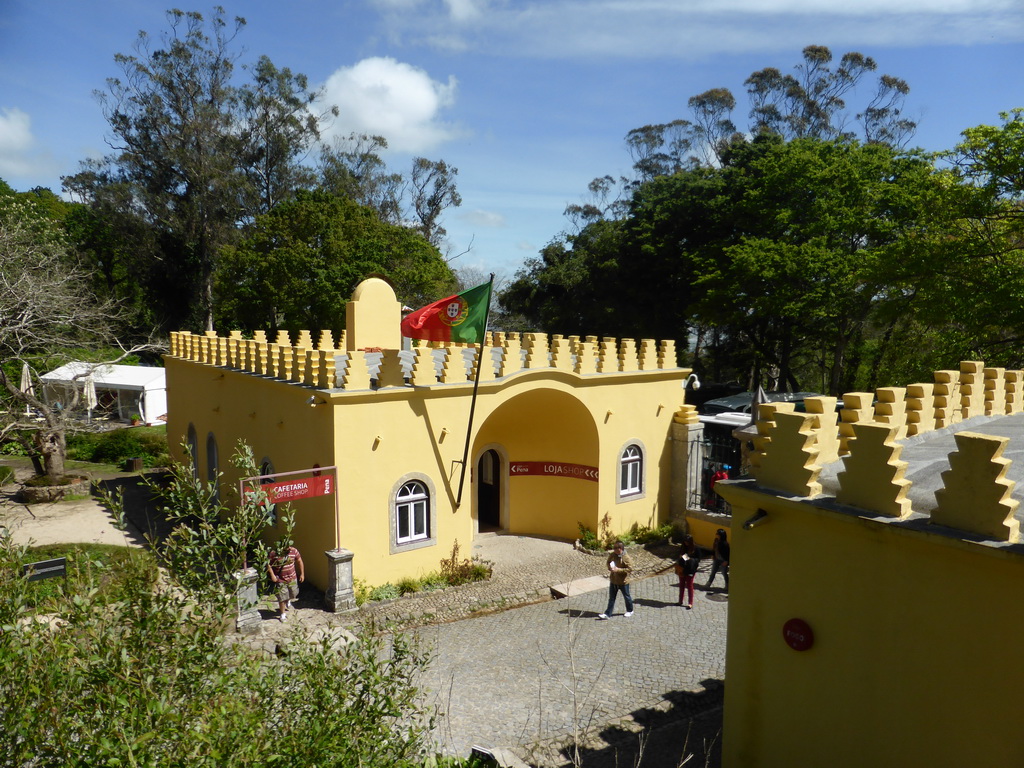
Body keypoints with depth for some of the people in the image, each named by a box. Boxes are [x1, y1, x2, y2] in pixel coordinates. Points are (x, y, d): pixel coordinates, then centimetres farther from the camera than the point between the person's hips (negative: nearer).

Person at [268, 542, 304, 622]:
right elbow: (268, 564, -7)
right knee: (282, 598, 2)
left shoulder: (294, 551, -12)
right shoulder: (274, 554, -20)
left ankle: (288, 600, 56)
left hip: (292, 578, 3)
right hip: (280, 580, -3)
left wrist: (302, 574, 4)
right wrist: (272, 575, -15)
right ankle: (282, 614, 24)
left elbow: (299, 561, 2)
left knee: (293, 594, 20)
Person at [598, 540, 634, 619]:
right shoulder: (612, 555, -4)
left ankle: (630, 611, 38)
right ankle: (607, 613, 13)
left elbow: (630, 569, -24)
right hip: (613, 581, 5)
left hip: (623, 581, -5)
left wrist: (618, 570, -28)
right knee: (611, 598, 9)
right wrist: (610, 568, -11)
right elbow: (608, 562, 12)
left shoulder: (626, 558, -22)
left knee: (627, 596, 16)